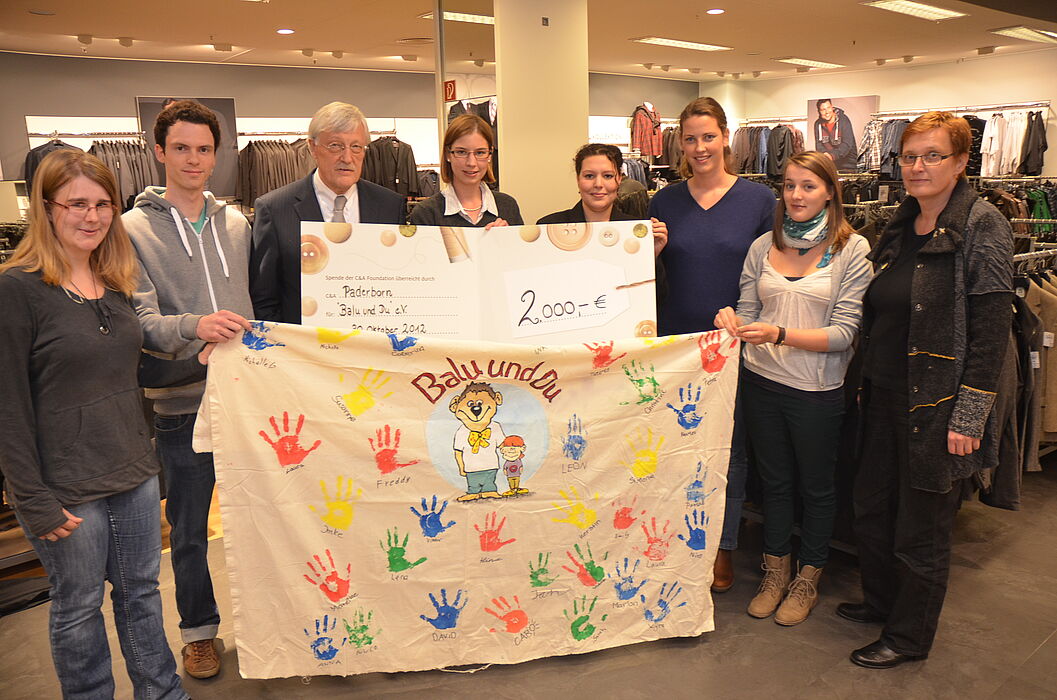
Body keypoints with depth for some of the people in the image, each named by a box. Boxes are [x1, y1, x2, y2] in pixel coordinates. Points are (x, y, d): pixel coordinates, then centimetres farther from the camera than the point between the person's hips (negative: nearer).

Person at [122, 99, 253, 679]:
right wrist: (193, 327, -30)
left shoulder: (237, 223, 9)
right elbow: (141, 320, -12)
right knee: (189, 526, 11)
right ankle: (199, 627, 32)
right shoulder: (133, 228, -3)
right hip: (182, 399, -3)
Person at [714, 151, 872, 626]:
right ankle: (776, 573, 36)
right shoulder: (763, 247, 3)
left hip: (818, 389, -3)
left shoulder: (852, 250, -8)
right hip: (762, 382, 3)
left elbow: (844, 333, -14)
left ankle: (808, 580, 34)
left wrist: (779, 334, -27)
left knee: (816, 485, 15)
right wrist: (732, 321, -17)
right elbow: (748, 311, 6)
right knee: (774, 480, 18)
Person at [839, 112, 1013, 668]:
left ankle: (909, 637, 27)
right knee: (871, 507, 18)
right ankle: (881, 601, 41)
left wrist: (969, 418, -18)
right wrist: (866, 382, 13)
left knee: (921, 529, 8)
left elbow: (991, 331, -15)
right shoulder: (898, 228, 9)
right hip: (885, 397, 7)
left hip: (937, 407, -7)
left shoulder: (983, 228, -12)